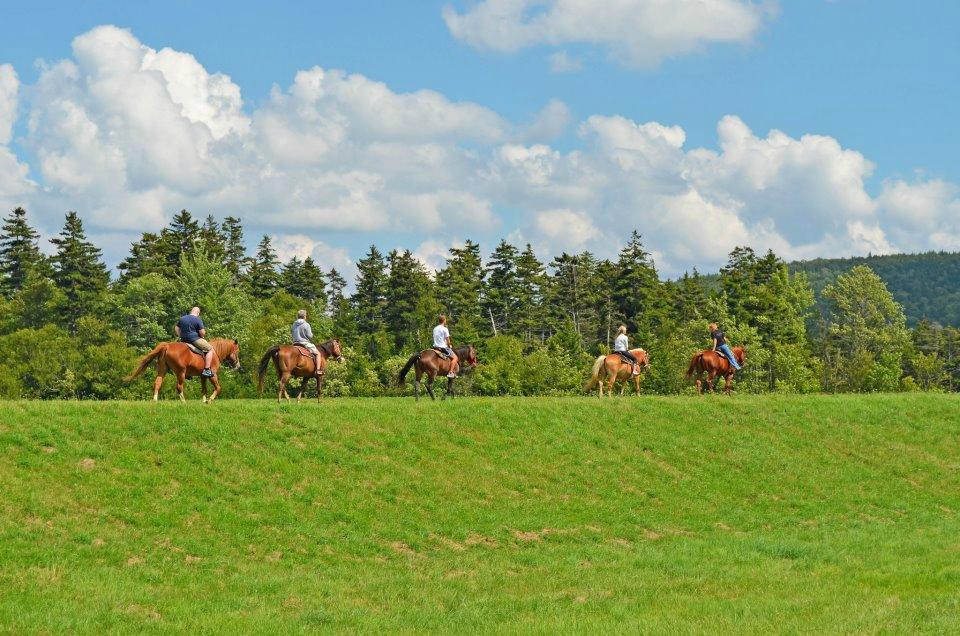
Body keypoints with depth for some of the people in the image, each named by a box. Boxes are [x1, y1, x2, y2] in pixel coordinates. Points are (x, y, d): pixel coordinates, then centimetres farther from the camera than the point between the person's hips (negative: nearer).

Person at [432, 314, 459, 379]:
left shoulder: (435, 329, 10)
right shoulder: (445, 329, -11)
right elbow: (447, 340, -10)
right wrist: (449, 346, 11)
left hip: (435, 346, 7)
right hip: (443, 347, -7)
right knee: (455, 357, -1)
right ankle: (451, 372, -13)